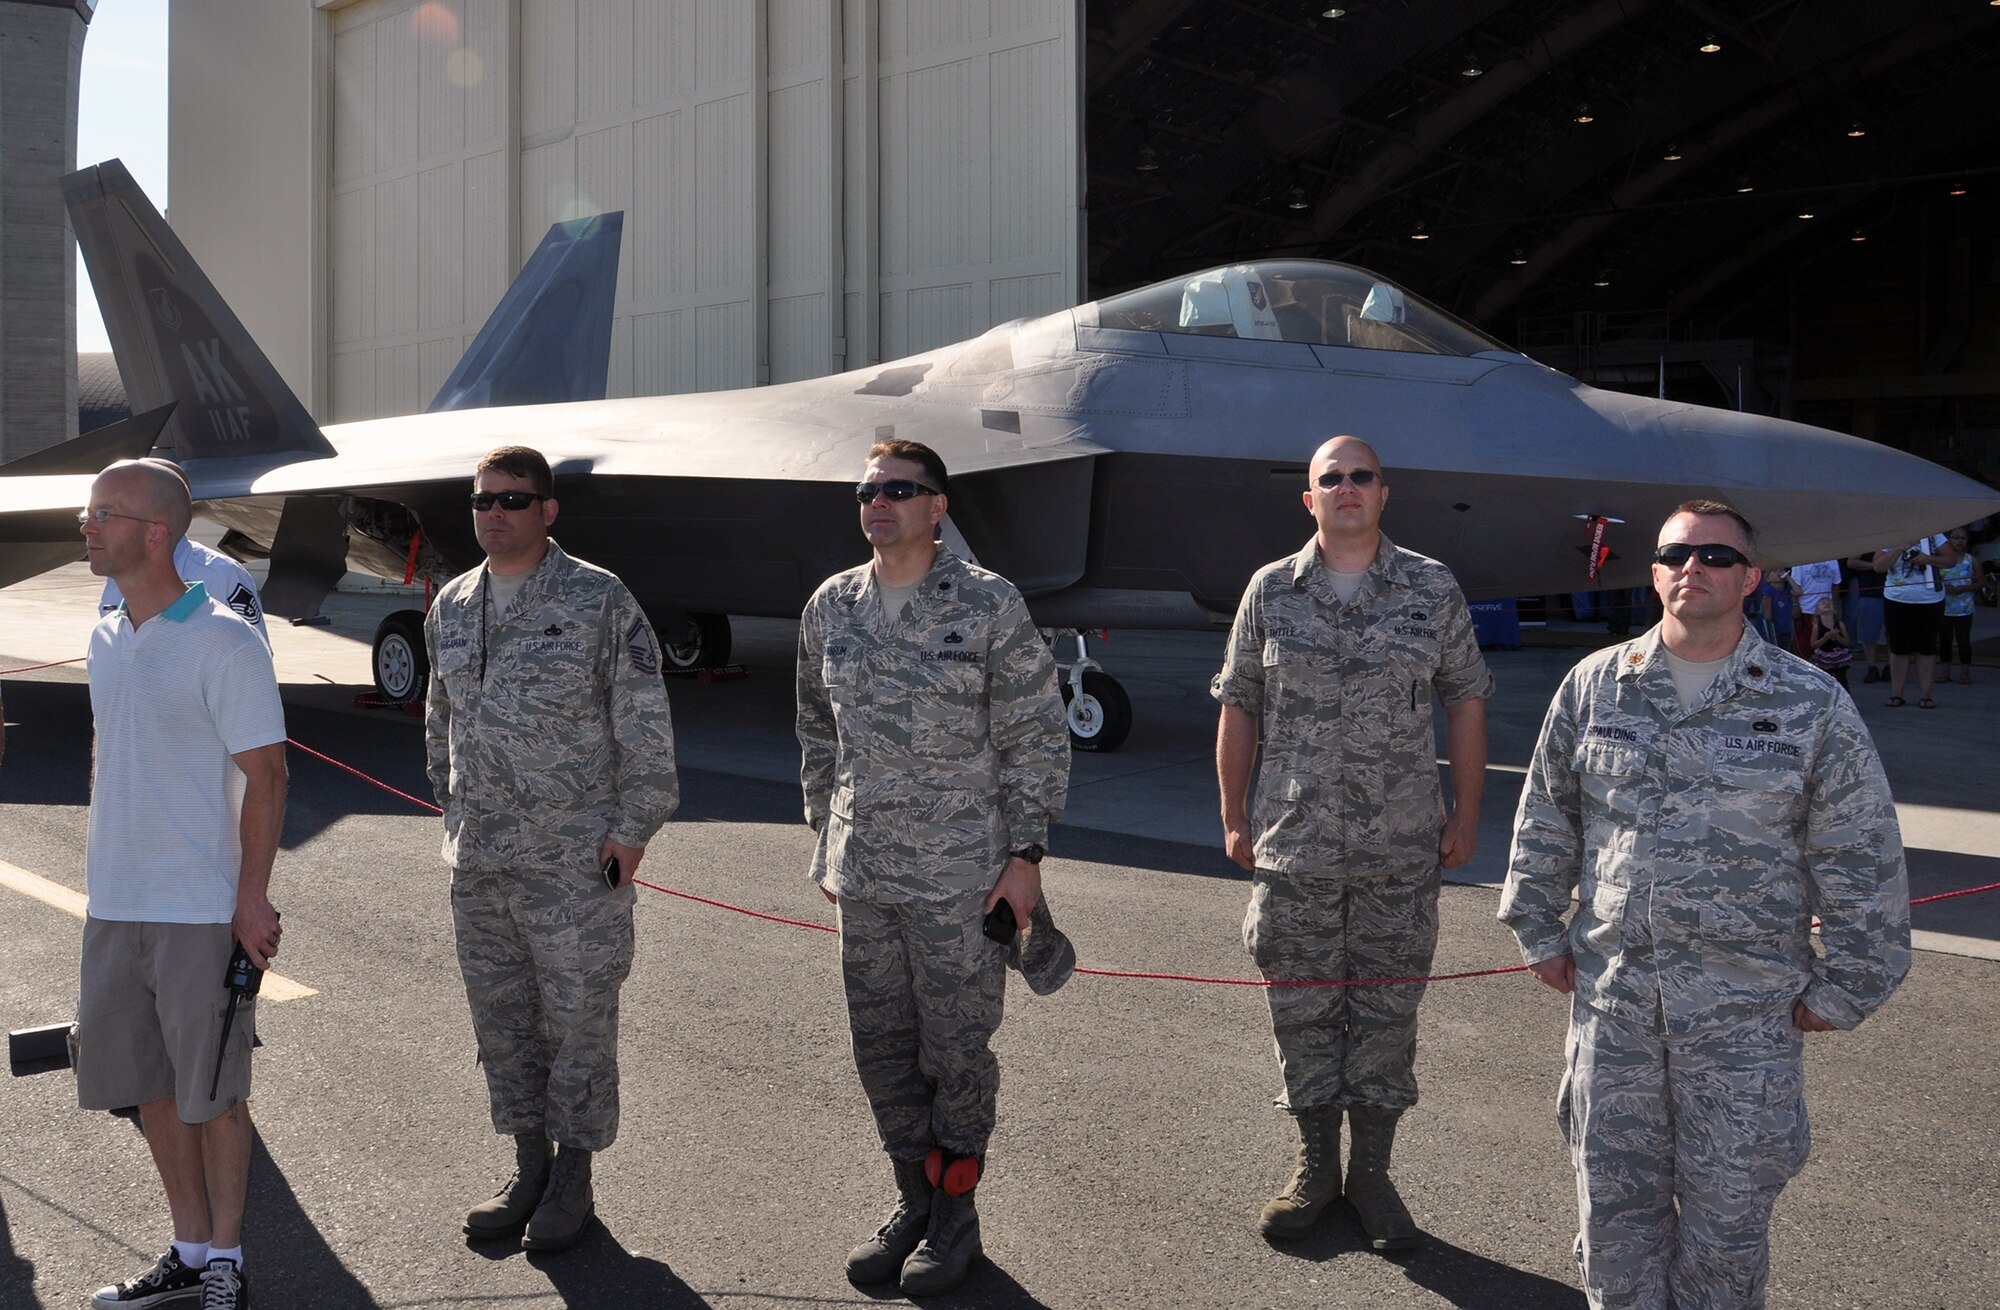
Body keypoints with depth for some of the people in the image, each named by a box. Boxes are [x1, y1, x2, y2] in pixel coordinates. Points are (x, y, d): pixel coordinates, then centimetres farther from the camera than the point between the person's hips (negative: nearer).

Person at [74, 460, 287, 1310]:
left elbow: (265, 775, -13)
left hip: (200, 912, -7)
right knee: (148, 1083, 14)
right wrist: (100, 871, 14)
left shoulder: (222, 641, -13)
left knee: (212, 1090, 3)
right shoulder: (106, 639, 9)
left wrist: (252, 899, -16)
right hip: (113, 907, 8)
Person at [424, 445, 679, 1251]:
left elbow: (645, 724, -8)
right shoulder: (451, 608, 10)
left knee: (578, 1017, 3)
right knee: (501, 1018, 13)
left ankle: (573, 1179, 17)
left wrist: (632, 828, -11)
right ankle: (528, 1168, 27)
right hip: (478, 863, 6)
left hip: (575, 859, -6)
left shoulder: (599, 602, -8)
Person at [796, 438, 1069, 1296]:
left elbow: (1037, 736, -5)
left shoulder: (987, 605, -8)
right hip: (864, 877, 5)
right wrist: (826, 844, 15)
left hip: (962, 876, -5)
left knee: (956, 1052, 6)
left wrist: (1025, 852, -9)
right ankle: (912, 1200, 31)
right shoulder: (831, 607, 6)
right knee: (882, 1049, 13)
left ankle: (954, 1213, 23)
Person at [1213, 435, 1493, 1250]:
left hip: (1401, 850, 0)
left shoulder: (1432, 590, 3)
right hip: (1293, 848, 1)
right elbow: (1238, 707, 8)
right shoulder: (1272, 591, 4)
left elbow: (1464, 702, 6)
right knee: (1302, 1007, 8)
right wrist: (1234, 818, 6)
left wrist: (1465, 816, 3)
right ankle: (1315, 1167, 24)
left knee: (1387, 1009, 6)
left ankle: (1371, 1174, 21)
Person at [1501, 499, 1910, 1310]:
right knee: (1613, 1200, 11)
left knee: (1728, 1212, 8)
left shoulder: (1811, 706, -4)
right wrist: (1539, 933, 10)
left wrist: (1843, 989, -1)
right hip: (1611, 993, 2)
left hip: (1746, 1010, -2)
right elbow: (1544, 824, 12)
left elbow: (1863, 860, -1)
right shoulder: (1594, 687, 3)